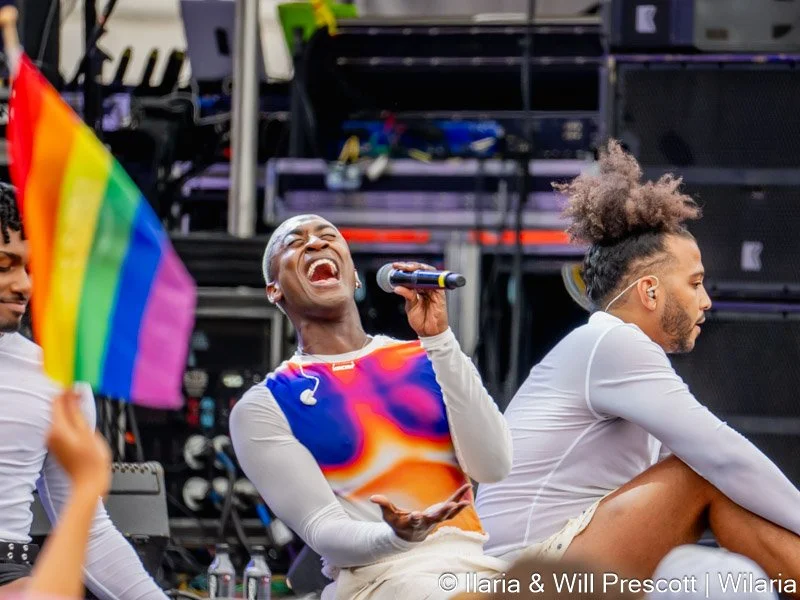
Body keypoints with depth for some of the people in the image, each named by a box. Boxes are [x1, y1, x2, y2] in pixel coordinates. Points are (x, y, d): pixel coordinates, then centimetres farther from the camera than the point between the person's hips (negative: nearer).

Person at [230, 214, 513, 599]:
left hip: (478, 565, 4)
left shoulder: (427, 361, 15)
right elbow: (323, 529, -3)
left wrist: (439, 338, -4)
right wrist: (395, 538, -24)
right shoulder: (264, 408, 7)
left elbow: (492, 466, 1)